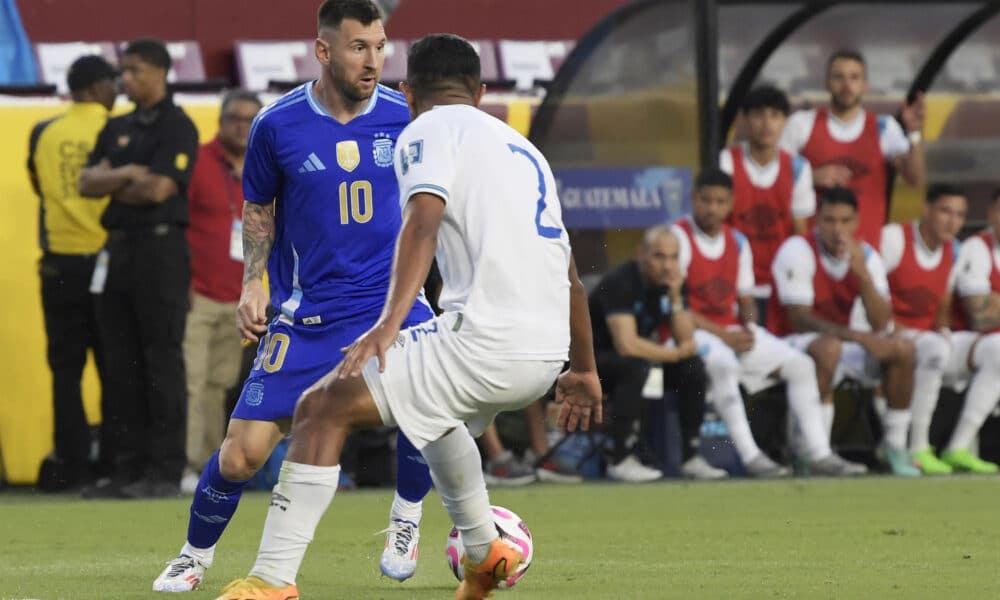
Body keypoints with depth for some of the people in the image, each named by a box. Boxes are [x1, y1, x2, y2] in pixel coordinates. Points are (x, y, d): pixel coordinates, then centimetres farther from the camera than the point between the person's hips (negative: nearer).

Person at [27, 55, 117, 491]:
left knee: (65, 364, 6)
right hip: (107, 257, -2)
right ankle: (116, 459, 2)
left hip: (60, 262, 2)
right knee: (113, 365, 4)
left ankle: (71, 460, 3)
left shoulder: (43, 134, 1)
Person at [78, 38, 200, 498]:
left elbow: (158, 189, -16)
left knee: (161, 361, -6)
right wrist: (127, 175, -9)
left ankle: (165, 471, -5)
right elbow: (87, 182, 9)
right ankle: (130, 468, 11)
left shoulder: (177, 128, -5)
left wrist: (111, 185, 0)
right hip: (118, 249, 8)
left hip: (160, 249, -8)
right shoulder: (118, 129, 17)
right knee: (121, 364, 7)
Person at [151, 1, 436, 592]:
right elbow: (258, 210, 9)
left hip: (389, 298, 1)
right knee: (243, 453, -7)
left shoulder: (403, 117, -3)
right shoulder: (278, 124, -6)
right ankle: (195, 555, 22)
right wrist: (253, 283, -2)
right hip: (304, 312, -1)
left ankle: (406, 521, 3)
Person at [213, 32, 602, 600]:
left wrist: (392, 321, -27)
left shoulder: (430, 130, 5)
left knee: (324, 407, -7)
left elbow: (424, 221, -16)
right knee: (433, 405, 38)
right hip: (545, 355, 8)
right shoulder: (523, 149, 28)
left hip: (485, 339, -8)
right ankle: (485, 553, 43)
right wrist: (585, 371, 44)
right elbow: (570, 279, 33)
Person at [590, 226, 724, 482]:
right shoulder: (621, 281, -24)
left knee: (694, 367, -9)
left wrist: (675, 297, -20)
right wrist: (675, 354, -19)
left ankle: (690, 457, -5)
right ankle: (621, 460, -31)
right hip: (593, 359, -7)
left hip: (633, 357, 7)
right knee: (635, 366, -36)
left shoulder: (673, 282, -2)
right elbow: (627, 345, -33)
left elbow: (687, 342, -7)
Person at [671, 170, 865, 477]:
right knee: (723, 364, -39)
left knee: (800, 364, -4)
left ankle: (818, 454, -7)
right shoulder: (679, 238, -10)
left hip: (733, 332, 8)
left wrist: (748, 329, -6)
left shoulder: (737, 242, 13)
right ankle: (750, 455, -40)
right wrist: (723, 335, -18)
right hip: (691, 333, -8)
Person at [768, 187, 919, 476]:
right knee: (827, 347, -39)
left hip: (842, 343, 6)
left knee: (902, 348, -17)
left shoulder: (866, 255, 0)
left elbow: (881, 322, -9)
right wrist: (858, 337, -29)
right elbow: (799, 319, -21)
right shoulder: (798, 251, -16)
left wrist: (862, 273, -24)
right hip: (794, 343, -6)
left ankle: (895, 446, -7)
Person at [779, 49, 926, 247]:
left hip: (866, 245, 0)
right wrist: (813, 176, -11)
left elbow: (916, 179, -4)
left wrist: (914, 133, -19)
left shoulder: (883, 128, 6)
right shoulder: (802, 124, 6)